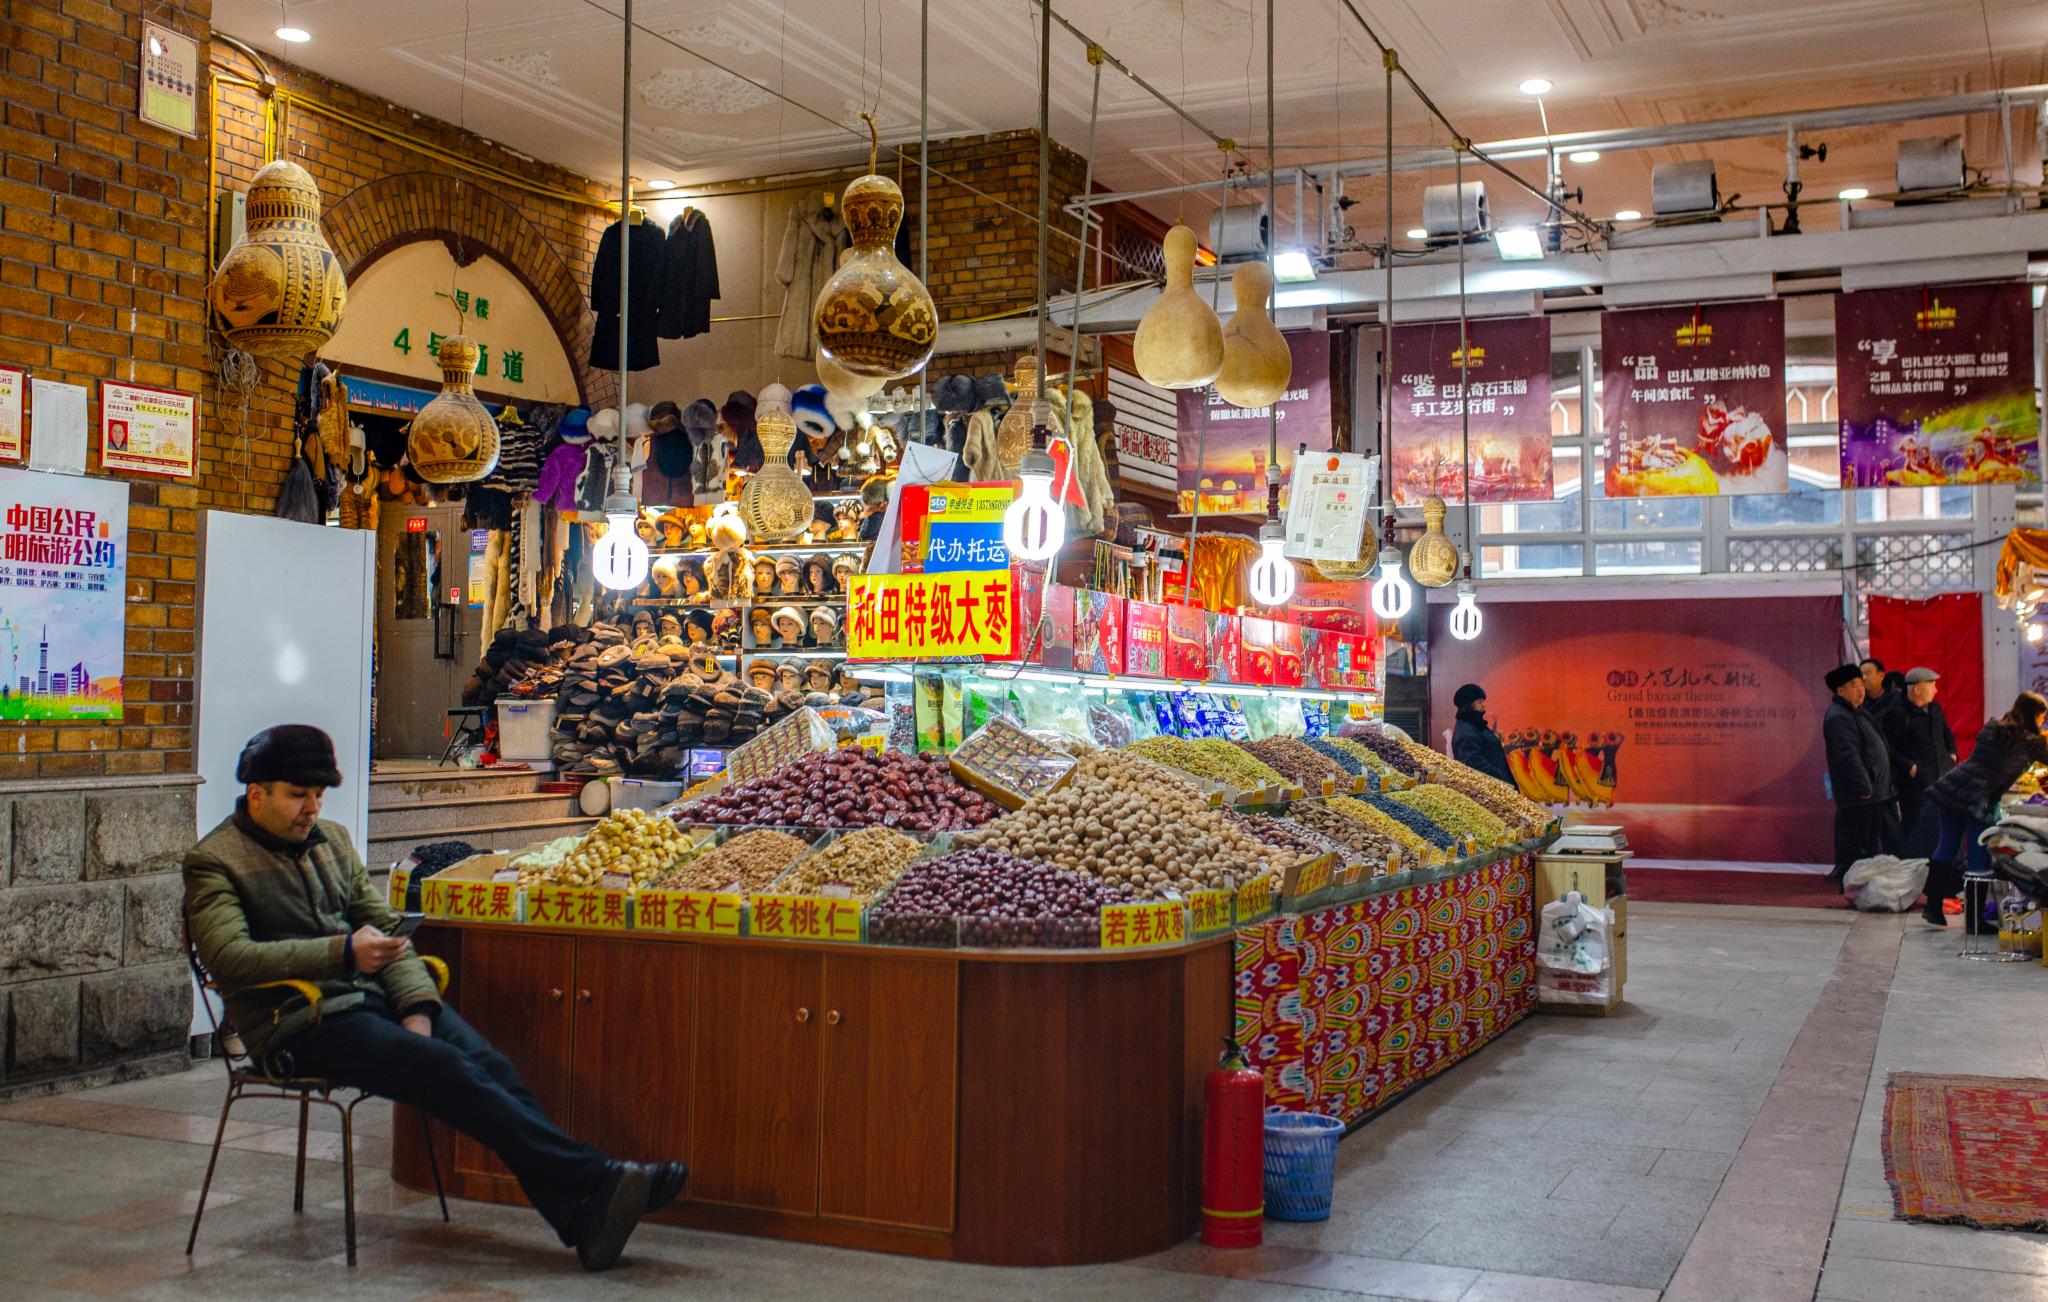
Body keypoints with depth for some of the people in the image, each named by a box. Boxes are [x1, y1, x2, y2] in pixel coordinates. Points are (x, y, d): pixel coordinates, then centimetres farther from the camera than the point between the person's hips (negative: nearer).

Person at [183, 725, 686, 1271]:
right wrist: (342, 953, -27)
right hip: (300, 1024, -6)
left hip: (372, 995, 6)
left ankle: (585, 1222, -28)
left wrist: (416, 1006, -1)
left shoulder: (331, 839, 19)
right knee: (448, 1070, -27)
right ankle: (595, 1177, -30)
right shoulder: (213, 861, -1)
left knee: (489, 1063, -19)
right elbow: (228, 957, -17)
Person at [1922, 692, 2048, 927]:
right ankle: (1975, 921, 5)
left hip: (1950, 789, 6)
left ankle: (1933, 906, 17)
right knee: (1979, 861, 1)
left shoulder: (1992, 726, 16)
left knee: (1946, 848, 13)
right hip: (1978, 800, -6)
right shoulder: (2029, 741, -2)